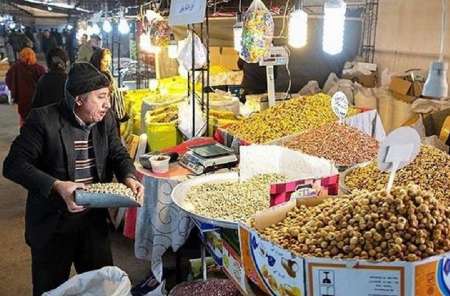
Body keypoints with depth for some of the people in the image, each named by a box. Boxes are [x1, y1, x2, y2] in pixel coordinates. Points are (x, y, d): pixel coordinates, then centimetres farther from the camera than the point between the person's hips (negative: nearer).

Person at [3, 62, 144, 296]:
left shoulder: (106, 120, 0)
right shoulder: (43, 119, -17)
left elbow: (119, 154, 7)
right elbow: (14, 164, -18)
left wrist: (129, 178, -16)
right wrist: (56, 186, -31)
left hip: (95, 218, 5)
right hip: (52, 222, -4)